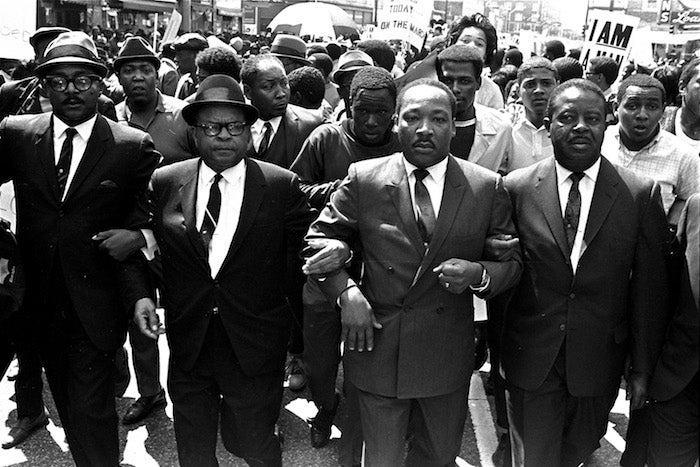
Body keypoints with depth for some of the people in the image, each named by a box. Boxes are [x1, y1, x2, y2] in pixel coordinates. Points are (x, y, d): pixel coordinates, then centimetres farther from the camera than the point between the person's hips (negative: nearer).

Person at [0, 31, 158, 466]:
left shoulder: (134, 147, -6)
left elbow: (137, 230, -7)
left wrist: (139, 294, -17)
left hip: (96, 304, -3)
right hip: (41, 300, 4)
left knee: (90, 409, 0)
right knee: (67, 403, 18)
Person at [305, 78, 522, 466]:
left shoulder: (487, 187, -4)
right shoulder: (363, 179, -6)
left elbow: (511, 262, 3)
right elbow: (318, 238, 2)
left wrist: (478, 274, -19)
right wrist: (344, 290, -14)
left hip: (448, 356, 1)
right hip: (376, 346, 0)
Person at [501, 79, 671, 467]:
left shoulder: (641, 194, -7)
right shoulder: (516, 188, -7)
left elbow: (649, 290, -3)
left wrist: (642, 367, 1)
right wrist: (497, 350, 4)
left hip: (599, 362, 1)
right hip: (530, 362, 0)